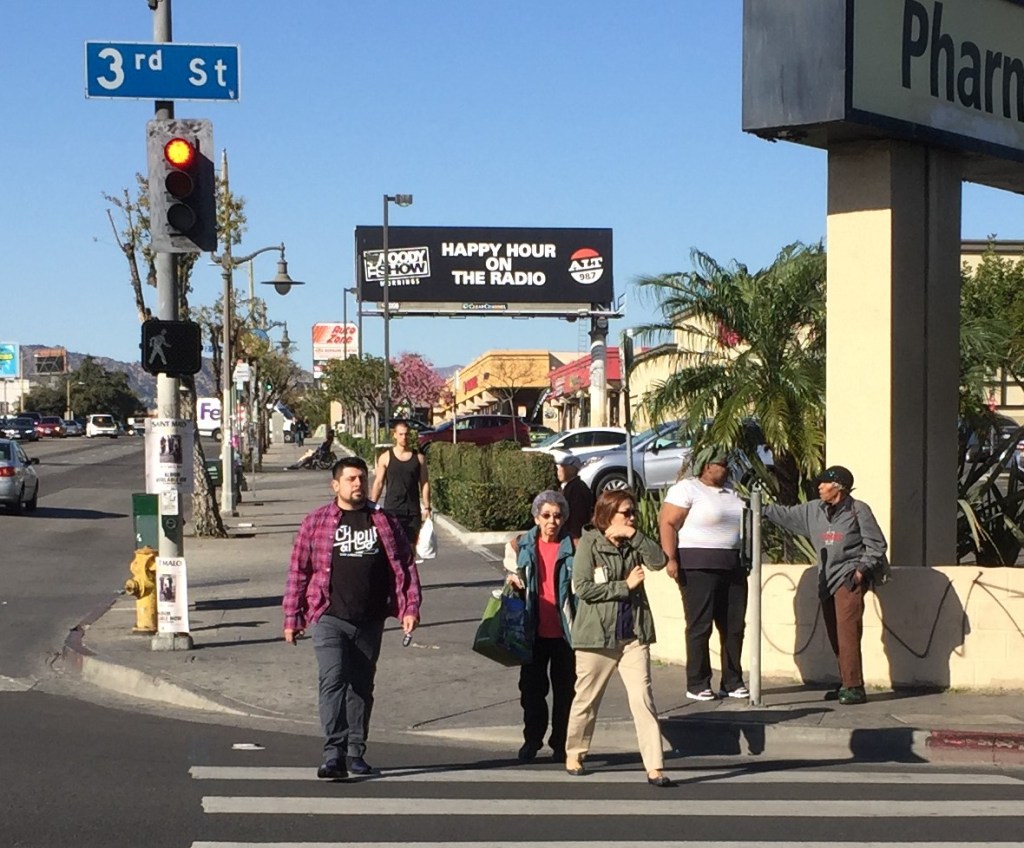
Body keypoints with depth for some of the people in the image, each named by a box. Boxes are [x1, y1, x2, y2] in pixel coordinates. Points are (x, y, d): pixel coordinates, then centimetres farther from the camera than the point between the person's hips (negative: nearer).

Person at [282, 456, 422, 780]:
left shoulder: (385, 522, 9)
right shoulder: (316, 522, 3)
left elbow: (405, 566, 10)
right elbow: (298, 571, 4)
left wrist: (410, 608, 1)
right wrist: (292, 617, 1)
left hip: (370, 622, 3)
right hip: (330, 619, -3)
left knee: (361, 687, 11)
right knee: (333, 681, -16)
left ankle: (355, 752, 21)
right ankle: (334, 754, -21)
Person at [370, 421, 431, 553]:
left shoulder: (418, 458, 5)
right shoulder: (386, 457, 2)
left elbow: (424, 483, 6)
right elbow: (378, 483, 4)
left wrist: (426, 507, 0)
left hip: (413, 510, 2)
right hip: (392, 509, -2)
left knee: (411, 545, 6)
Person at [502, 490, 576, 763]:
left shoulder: (573, 548, -5)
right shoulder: (522, 546, 3)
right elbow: (512, 572, 22)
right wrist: (513, 580, -1)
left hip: (564, 630, -2)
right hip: (535, 630, 2)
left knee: (565, 689, 6)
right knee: (531, 688, 10)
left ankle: (561, 743, 18)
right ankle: (532, 739, 25)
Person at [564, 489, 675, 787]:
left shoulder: (634, 543, 8)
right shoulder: (589, 543, -6)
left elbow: (659, 561, -8)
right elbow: (582, 587, -15)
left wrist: (635, 536, -13)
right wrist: (625, 586, -12)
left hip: (633, 634, 3)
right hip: (597, 634, -3)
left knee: (643, 698, -5)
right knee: (586, 698, 10)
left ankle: (654, 767, -7)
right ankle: (574, 753, 31)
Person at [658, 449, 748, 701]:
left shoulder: (731, 492, 19)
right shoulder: (687, 489, -5)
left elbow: (742, 524, 26)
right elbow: (667, 523, -11)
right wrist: (670, 559, -20)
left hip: (733, 567, 7)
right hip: (699, 566, -7)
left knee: (733, 626, 6)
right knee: (700, 626, -5)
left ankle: (732, 682, 15)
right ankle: (697, 685, 1)